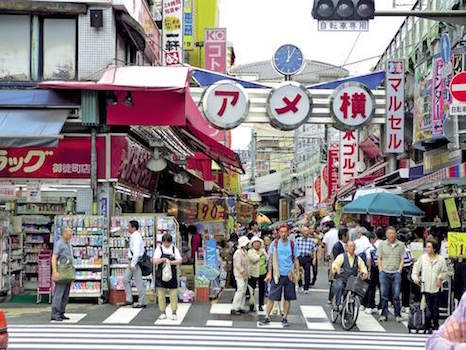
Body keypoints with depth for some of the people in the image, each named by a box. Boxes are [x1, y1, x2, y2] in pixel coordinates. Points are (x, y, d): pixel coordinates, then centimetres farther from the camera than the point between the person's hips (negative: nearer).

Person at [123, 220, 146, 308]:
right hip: (132, 261, 10)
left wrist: (133, 264, -24)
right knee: (125, 279, 10)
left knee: (139, 283, -3)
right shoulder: (133, 237, 14)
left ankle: (142, 302, 4)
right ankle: (129, 299, 14)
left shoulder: (136, 237, -16)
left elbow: (137, 252, -23)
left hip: (136, 261, -10)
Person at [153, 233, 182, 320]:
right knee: (161, 294, 3)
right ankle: (163, 313, 12)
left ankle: (174, 313, 9)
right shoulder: (159, 249, 2)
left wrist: (170, 262, -17)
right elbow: (155, 261, -7)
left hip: (172, 274, 1)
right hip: (161, 274, -1)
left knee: (173, 294, 1)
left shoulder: (174, 249, 6)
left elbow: (180, 260, -2)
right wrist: (163, 259, -23)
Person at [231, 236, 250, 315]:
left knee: (244, 291, 11)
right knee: (240, 290, -11)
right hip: (240, 275, -10)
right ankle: (234, 308, -8)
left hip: (244, 275, 10)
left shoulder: (244, 252, 13)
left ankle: (241, 307, 17)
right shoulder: (238, 253, -17)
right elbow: (238, 265, -21)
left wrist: (246, 274, 14)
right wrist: (244, 274, -18)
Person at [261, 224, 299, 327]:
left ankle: (285, 318, 15)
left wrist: (297, 273, 3)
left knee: (288, 298, 6)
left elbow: (296, 260, 9)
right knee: (272, 296, -3)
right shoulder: (275, 244, 2)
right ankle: (267, 317, 2)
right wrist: (269, 273, -3)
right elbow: (270, 259, 4)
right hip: (277, 274, -1)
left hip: (289, 275, 1)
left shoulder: (292, 244, 4)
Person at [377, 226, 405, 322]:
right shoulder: (382, 244, 7)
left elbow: (402, 259, 7)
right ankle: (384, 314, 10)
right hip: (384, 272, 1)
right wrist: (381, 270, -1)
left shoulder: (401, 245, 5)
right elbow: (379, 258, 8)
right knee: (384, 295, 3)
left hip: (396, 272, -1)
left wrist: (399, 270, -3)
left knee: (396, 295, -2)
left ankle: (398, 315, 5)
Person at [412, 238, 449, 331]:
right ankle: (428, 326, 12)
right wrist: (415, 277, -9)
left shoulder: (441, 259, 1)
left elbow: (445, 271, 9)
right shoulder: (422, 258, 4)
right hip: (425, 287, 1)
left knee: (435, 308, 3)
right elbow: (416, 268, 7)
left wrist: (440, 277, -9)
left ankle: (436, 326, 14)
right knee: (427, 308, 3)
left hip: (436, 287, -1)